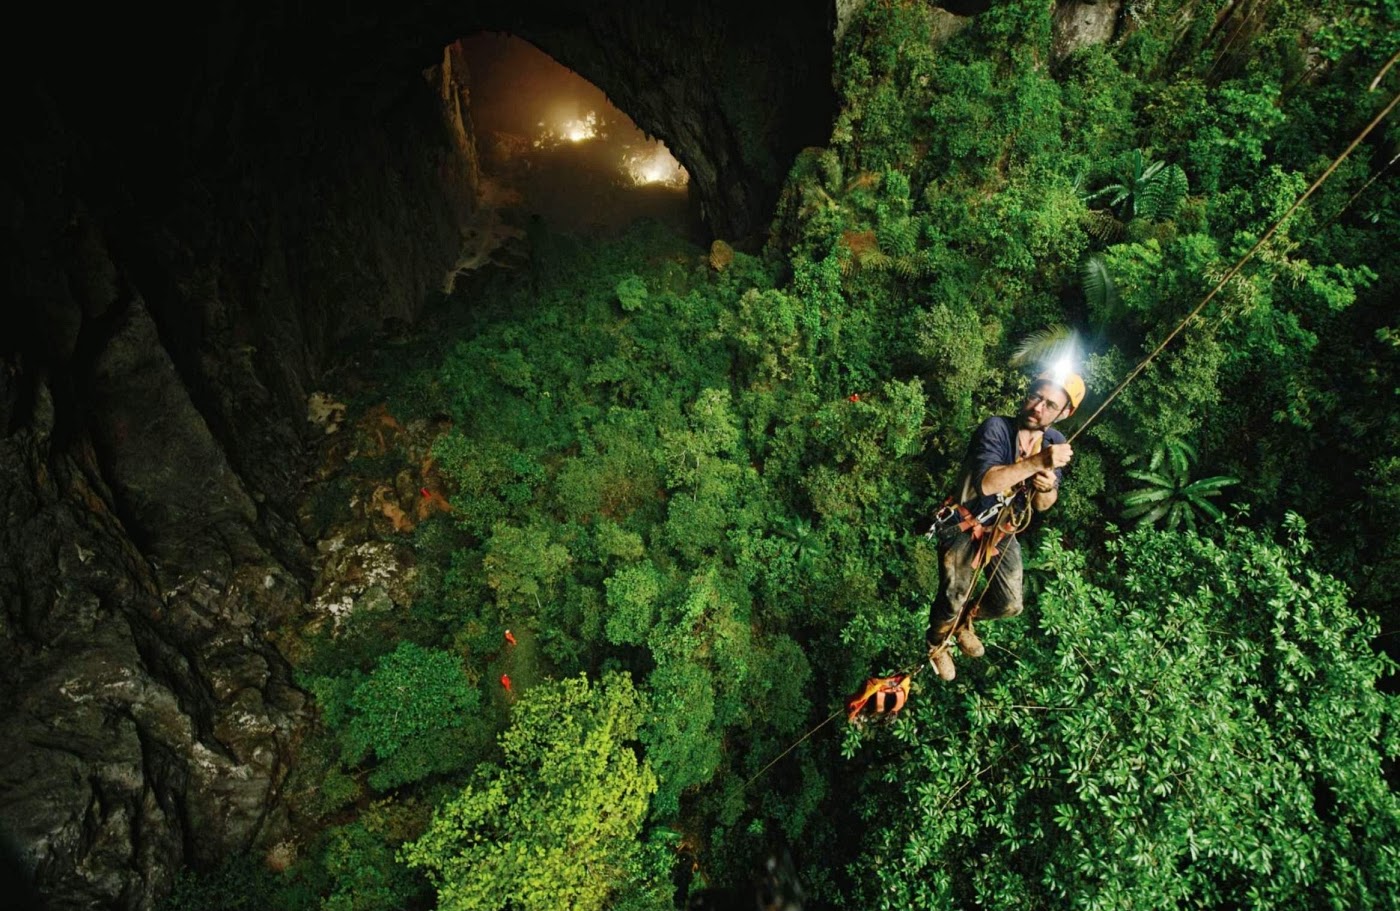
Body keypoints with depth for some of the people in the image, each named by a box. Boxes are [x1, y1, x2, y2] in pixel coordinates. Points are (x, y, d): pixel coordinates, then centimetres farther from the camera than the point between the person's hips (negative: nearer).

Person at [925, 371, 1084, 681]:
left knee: (1009, 605, 12)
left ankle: (963, 622, 44)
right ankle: (936, 645, 33)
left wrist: (1047, 488, -25)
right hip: (965, 527, -6)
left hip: (1003, 533, 6)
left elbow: (1043, 506, -2)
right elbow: (985, 482, -42)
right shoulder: (996, 428, -26)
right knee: (953, 600, -1)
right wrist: (1037, 462, -46)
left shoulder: (1055, 442, -7)